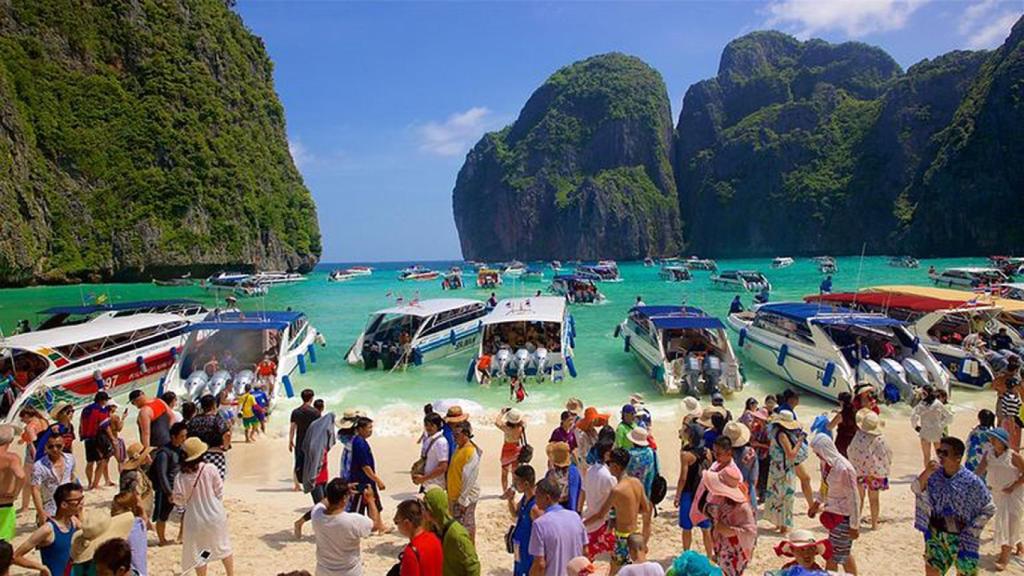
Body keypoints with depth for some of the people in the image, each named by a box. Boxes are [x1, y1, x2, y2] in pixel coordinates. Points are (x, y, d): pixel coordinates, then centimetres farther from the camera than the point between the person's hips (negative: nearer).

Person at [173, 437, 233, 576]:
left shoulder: (181, 477, -16)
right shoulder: (210, 469, -14)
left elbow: (179, 500, -10)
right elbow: (219, 491, -6)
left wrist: (173, 498, 12)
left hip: (196, 520, -2)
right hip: (215, 515, 2)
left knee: (199, 554, 14)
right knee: (223, 547, 22)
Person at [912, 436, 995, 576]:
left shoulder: (971, 481, -18)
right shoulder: (935, 474, -7)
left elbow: (989, 509, -9)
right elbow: (916, 489, -16)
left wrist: (971, 531, -12)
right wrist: (926, 473, -32)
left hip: (961, 537, -3)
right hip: (936, 534, 3)